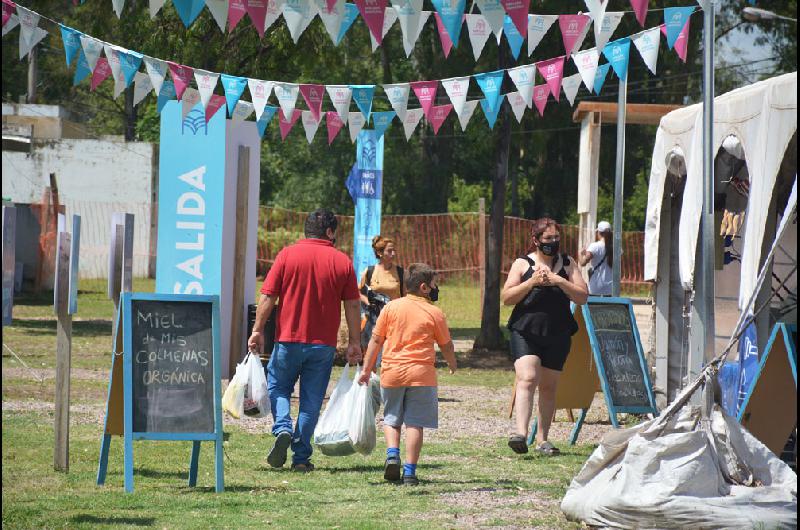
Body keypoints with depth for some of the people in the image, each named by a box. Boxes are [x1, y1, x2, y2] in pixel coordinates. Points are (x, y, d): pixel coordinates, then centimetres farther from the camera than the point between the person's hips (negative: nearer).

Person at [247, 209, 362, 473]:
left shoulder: (287, 255, -2)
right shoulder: (343, 261, 1)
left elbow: (268, 297, -5)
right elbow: (352, 305, 2)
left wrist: (258, 331, 0)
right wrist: (354, 342, 9)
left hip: (289, 339, -1)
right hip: (324, 343, 1)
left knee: (278, 388, 16)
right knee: (311, 400, 8)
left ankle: (283, 429, -9)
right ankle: (301, 458, 7)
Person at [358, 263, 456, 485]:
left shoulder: (391, 307, 4)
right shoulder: (435, 313, 0)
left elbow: (375, 340, 5)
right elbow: (446, 345, 10)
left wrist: (367, 369, 12)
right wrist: (452, 364, 30)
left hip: (392, 372, 2)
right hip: (421, 374, -2)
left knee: (391, 419, 17)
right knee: (415, 423, 2)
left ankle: (392, 454, -6)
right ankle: (409, 471, -2)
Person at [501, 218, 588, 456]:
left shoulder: (567, 264, 9)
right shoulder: (522, 264, 4)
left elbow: (582, 297, 2)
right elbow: (506, 298, -2)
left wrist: (559, 281, -12)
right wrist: (532, 282, -14)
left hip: (557, 335, 3)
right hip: (525, 331, -3)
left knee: (548, 387, 9)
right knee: (527, 379, -20)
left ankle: (542, 438, 18)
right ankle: (521, 433, -30)